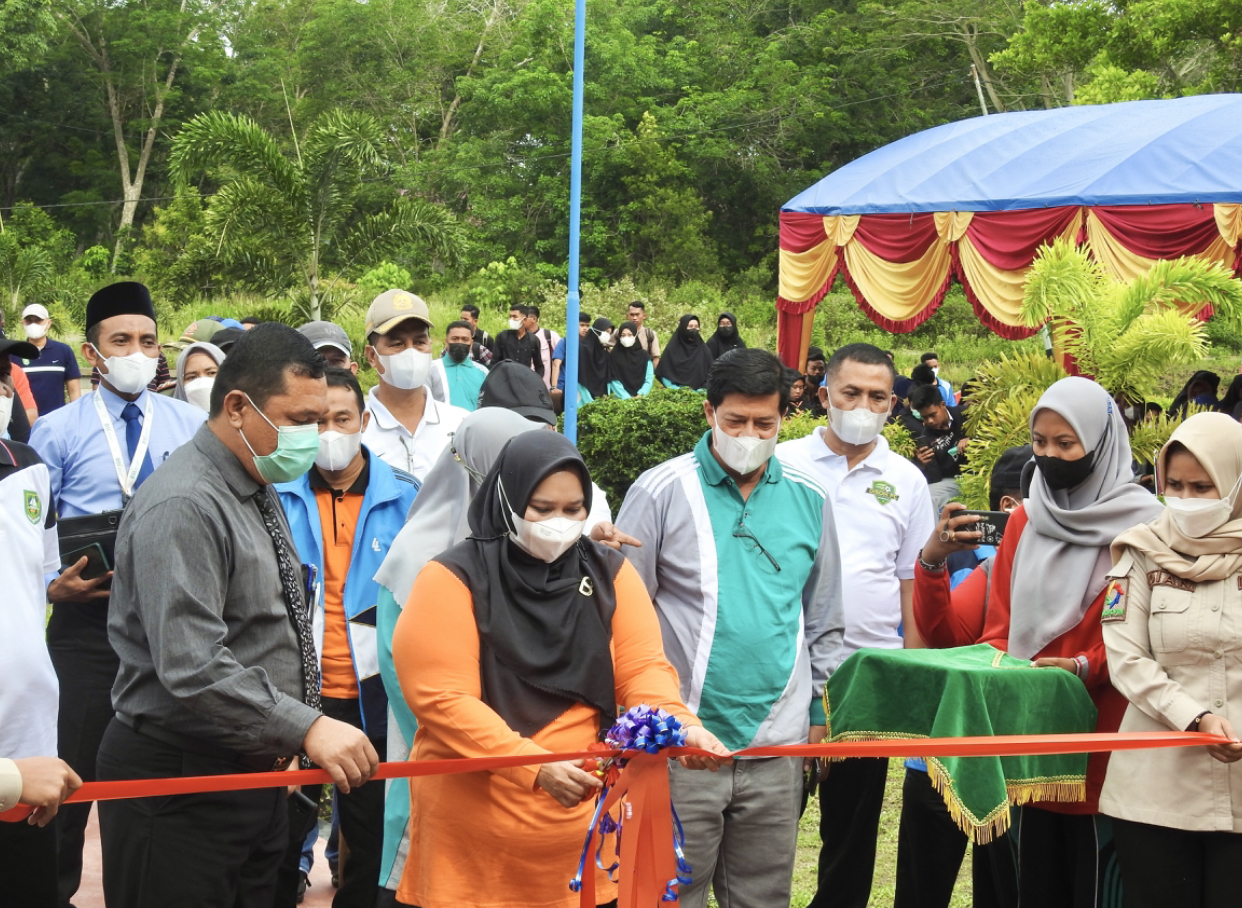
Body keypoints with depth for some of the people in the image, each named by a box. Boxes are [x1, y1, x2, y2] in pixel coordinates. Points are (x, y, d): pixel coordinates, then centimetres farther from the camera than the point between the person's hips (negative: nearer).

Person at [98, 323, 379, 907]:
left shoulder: (258, 490, 12)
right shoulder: (182, 507, -20)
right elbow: (192, 668, -29)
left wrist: (282, 738, 14)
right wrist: (306, 727, -30)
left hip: (252, 767, 9)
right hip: (180, 782, -9)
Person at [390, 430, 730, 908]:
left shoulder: (611, 573, 5)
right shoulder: (452, 580, -8)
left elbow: (642, 668, -2)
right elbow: (442, 699, -16)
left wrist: (680, 725, -24)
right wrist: (535, 766, -26)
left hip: (588, 821, 4)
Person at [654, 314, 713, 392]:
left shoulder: (703, 349, 11)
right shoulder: (672, 348, 7)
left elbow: (710, 374, 8)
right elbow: (665, 375, 4)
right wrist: (677, 389, -8)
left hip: (699, 392, 1)